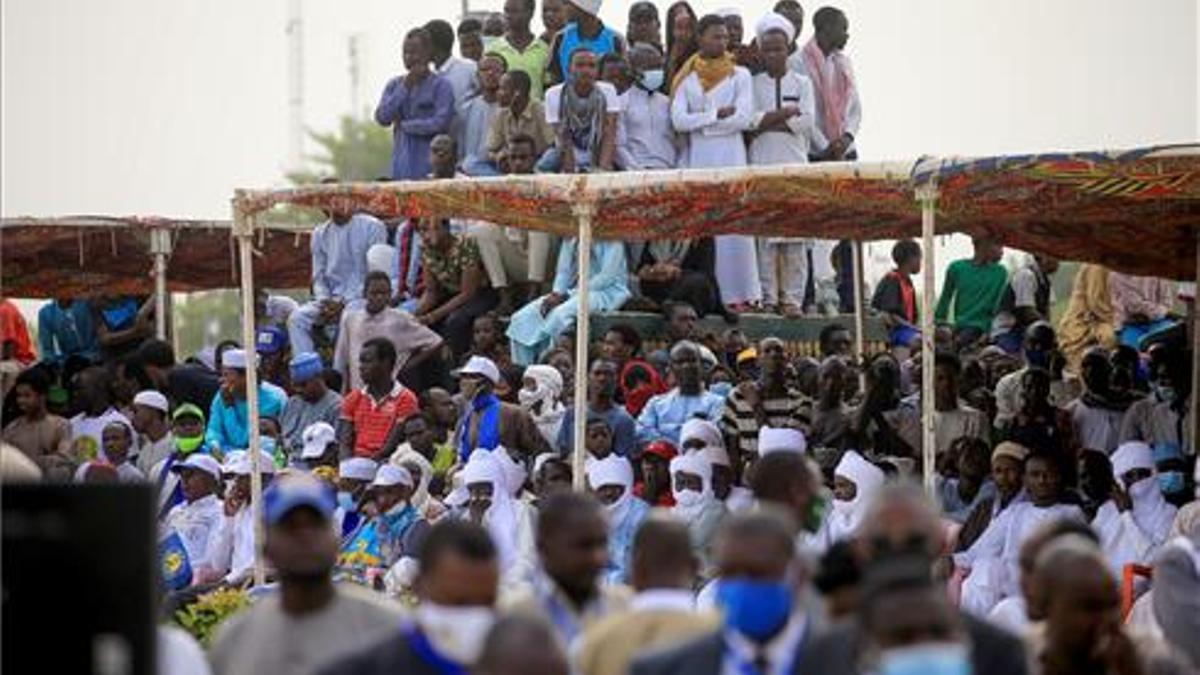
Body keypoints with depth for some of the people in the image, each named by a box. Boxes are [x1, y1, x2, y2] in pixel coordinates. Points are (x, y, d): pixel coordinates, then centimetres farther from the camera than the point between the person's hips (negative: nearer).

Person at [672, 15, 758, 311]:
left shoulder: (739, 75, 6)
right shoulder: (686, 78, 10)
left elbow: (744, 119, -5)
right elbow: (678, 120, -2)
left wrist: (700, 125, -3)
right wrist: (717, 114, -8)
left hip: (730, 155, -1)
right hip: (697, 158, 1)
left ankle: (736, 293, -7)